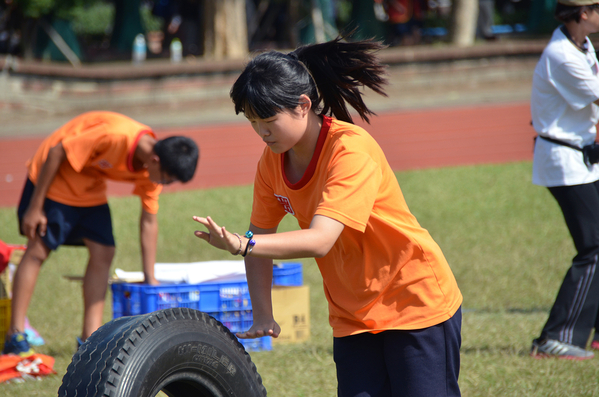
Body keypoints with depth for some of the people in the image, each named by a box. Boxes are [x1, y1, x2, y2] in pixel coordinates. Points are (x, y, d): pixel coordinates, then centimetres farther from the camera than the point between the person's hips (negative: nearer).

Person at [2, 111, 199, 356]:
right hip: (53, 176, -7)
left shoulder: (152, 167, -12)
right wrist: (35, 207, -20)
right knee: (37, 251, -7)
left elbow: (149, 221, -1)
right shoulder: (114, 136, -36)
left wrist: (150, 280, 1)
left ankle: (90, 338, -1)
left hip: (90, 189, 7)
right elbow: (56, 153, -26)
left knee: (103, 253, -3)